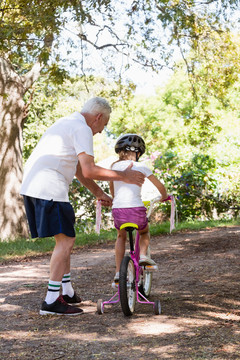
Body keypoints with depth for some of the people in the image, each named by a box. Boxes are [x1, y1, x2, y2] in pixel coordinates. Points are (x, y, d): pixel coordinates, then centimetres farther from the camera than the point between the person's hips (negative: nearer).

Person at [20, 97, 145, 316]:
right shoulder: (82, 129, -7)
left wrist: (98, 193, 35)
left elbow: (79, 169, 31)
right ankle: (51, 301, -8)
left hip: (31, 187, 10)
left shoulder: (66, 124, 25)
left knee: (64, 239, 18)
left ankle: (68, 292, 24)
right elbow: (89, 171, -16)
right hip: (49, 189, -10)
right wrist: (124, 176, -7)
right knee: (65, 240, -7)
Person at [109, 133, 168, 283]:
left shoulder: (115, 166, 12)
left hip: (118, 210, 2)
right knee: (145, 231, 32)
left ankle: (118, 271, 19)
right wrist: (164, 196, 31)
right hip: (136, 209, -2)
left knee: (121, 237, 30)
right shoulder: (141, 167, 5)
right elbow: (160, 186, 10)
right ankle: (143, 254, 7)